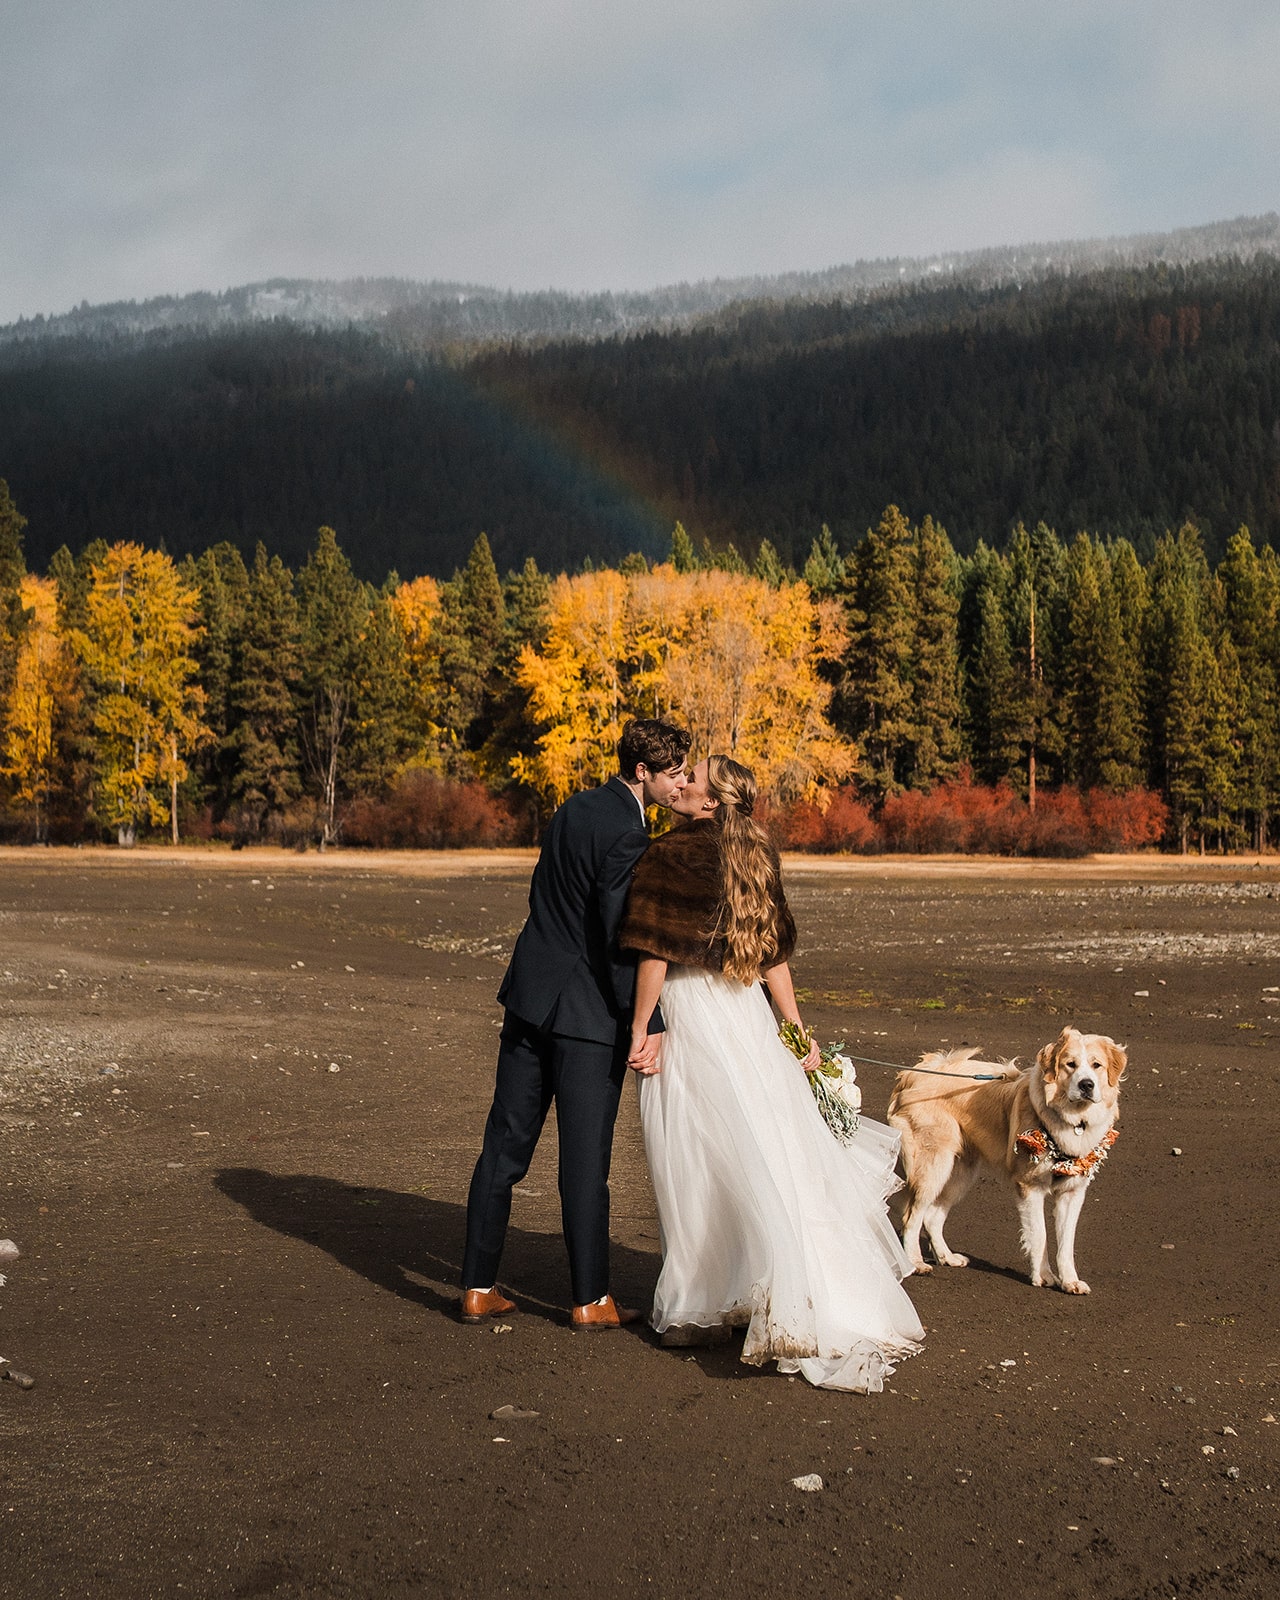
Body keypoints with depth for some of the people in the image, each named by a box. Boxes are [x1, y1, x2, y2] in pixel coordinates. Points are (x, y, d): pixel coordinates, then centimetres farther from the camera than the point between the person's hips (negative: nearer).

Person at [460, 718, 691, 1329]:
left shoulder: (574, 808, 9)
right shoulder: (627, 835, -17)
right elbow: (620, 936, -22)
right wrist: (647, 1025, -18)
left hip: (530, 996, 8)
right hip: (587, 1010, -8)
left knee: (505, 1144, 11)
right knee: (585, 1158, 3)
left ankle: (479, 1288, 18)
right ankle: (591, 1300, 14)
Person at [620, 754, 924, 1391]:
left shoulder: (668, 855, -12)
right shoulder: (755, 856, 8)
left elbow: (654, 954, -14)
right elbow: (773, 954, 11)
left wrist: (640, 1031, -6)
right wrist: (797, 1030, 15)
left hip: (688, 1015, -6)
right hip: (748, 1017, 6)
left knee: (699, 1169, 3)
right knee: (776, 1157, 11)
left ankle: (699, 1308, 13)